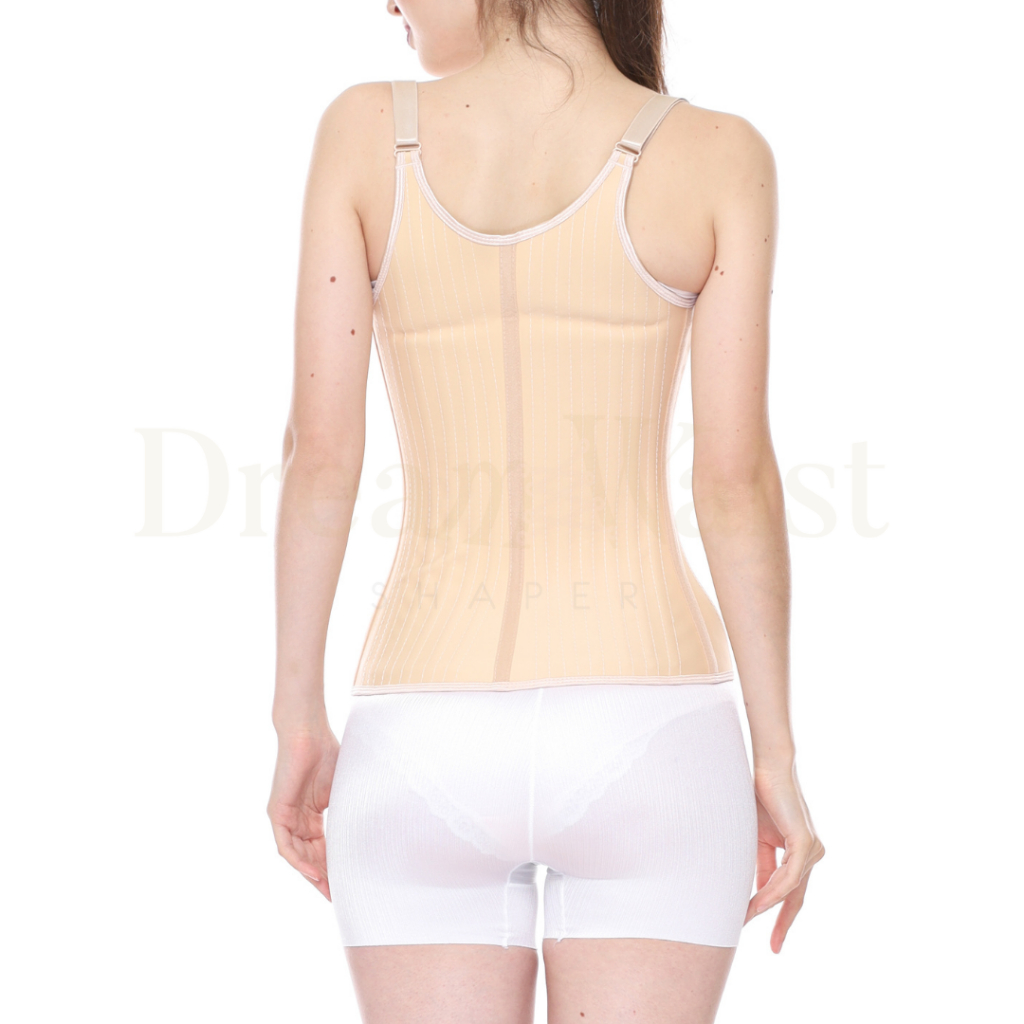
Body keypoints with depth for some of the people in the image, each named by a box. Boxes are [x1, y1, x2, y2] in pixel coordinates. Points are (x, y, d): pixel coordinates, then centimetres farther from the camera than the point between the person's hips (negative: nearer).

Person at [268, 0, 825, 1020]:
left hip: (425, 743, 1)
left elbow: (321, 447, -3)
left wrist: (299, 722, 5)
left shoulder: (363, 130, -1)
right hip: (642, 743, -1)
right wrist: (777, 758, 1)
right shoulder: (718, 156, -3)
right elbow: (735, 478, -6)